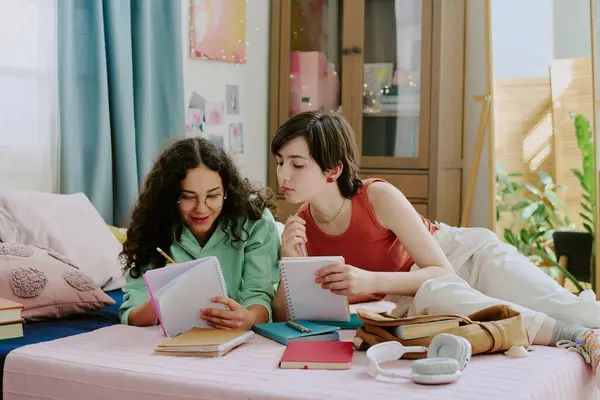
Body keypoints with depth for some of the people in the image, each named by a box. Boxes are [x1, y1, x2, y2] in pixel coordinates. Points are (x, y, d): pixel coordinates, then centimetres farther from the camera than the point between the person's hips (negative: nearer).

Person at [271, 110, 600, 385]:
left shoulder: (378, 197, -22)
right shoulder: (299, 226, -9)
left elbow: (443, 271, -23)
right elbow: (285, 316, -10)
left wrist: (370, 280, -39)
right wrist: (290, 261, -29)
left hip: (463, 255, -2)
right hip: (414, 289, 2)